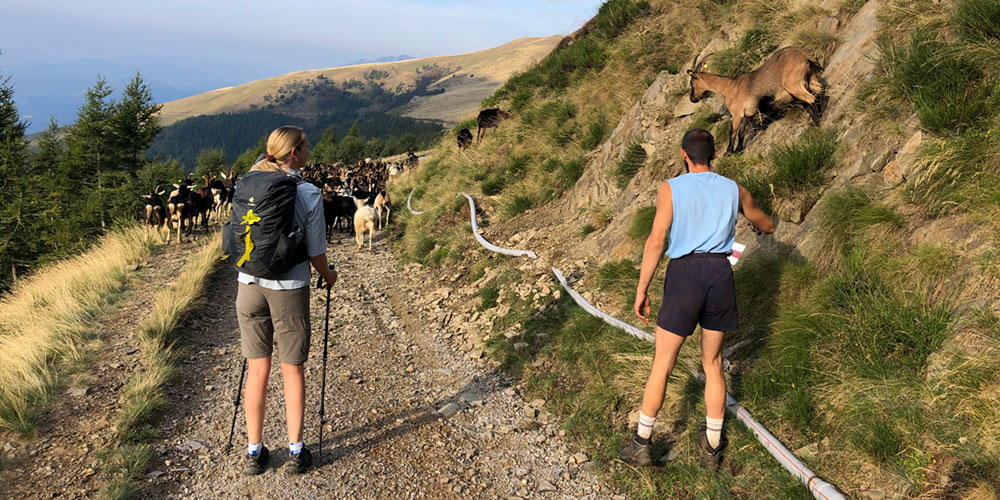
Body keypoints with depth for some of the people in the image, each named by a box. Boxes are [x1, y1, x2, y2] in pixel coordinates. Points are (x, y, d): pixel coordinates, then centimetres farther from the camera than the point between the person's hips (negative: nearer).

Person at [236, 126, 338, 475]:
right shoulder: (309, 194, -11)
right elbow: (315, 252, -6)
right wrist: (327, 276, 14)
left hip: (250, 285, 3)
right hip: (289, 289, -3)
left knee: (257, 369, 12)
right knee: (292, 370, 10)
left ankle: (254, 452, 20)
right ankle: (296, 451, 17)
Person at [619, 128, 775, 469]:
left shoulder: (671, 189, -2)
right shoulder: (734, 191, 8)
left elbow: (655, 242, -9)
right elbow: (767, 226, 25)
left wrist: (641, 290, -5)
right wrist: (760, 226, 49)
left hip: (684, 273, -3)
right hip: (721, 274, 3)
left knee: (662, 363, 6)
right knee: (712, 364, 15)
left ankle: (641, 443, 13)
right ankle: (712, 446, 23)